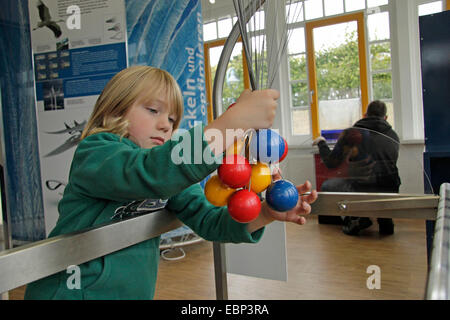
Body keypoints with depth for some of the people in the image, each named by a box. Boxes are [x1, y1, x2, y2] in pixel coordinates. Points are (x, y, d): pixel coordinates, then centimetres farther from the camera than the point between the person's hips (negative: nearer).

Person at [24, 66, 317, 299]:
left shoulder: (172, 175, 5)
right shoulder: (94, 152, -15)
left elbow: (207, 219, -3)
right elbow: (148, 173, -34)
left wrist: (267, 213, -19)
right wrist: (234, 120, -37)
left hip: (135, 292, 6)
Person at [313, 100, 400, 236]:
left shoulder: (351, 133, 0)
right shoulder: (394, 135, 11)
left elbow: (331, 163, 6)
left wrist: (321, 143, 24)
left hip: (362, 190, -5)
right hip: (391, 192, 5)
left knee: (327, 186, 20)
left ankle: (356, 216, 3)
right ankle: (385, 217, 19)